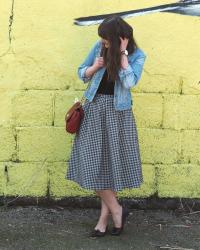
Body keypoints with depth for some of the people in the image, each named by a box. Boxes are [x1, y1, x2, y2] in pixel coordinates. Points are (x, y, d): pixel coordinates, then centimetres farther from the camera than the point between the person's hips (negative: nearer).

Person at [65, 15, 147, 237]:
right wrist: (94, 67, -10)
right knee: (94, 162, 0)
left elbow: (129, 82, -23)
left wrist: (122, 53, -20)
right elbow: (82, 73, 10)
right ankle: (117, 210, 14)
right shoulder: (99, 47, 2)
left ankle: (105, 216, 14)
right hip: (94, 108, 3)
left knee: (111, 162, 2)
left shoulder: (137, 55, -7)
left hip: (117, 112, -3)